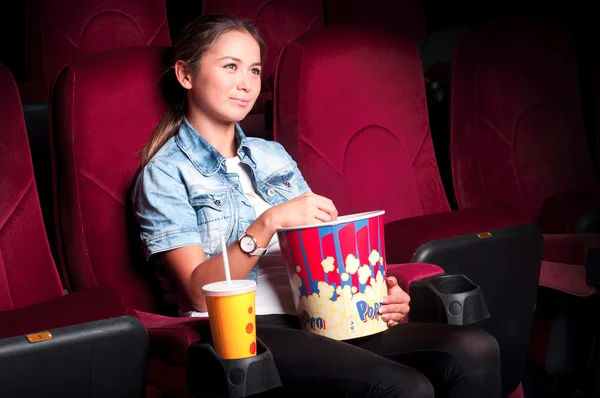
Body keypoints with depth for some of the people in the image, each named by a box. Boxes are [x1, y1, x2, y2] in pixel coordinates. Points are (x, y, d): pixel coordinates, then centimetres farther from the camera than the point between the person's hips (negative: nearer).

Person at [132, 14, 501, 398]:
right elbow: (199, 293, -9)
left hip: (319, 319, 6)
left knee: (476, 351, -19)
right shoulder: (165, 174, 2)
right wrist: (268, 223, -20)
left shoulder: (273, 155, 21)